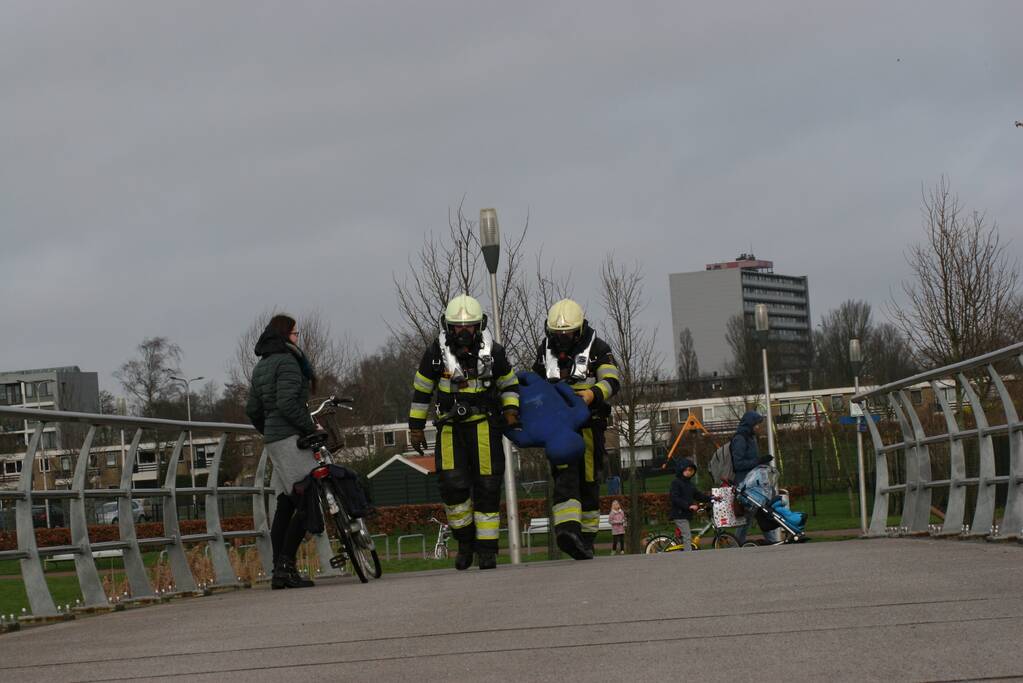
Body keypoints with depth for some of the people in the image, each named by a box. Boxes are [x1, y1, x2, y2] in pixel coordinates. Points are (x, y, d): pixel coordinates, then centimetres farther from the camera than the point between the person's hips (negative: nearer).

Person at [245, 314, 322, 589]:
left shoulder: (261, 367, 20)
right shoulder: (287, 362, -9)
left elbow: (252, 410, 21)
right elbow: (287, 404, -20)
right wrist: (312, 427, -13)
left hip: (273, 441, 10)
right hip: (292, 438, -10)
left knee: (285, 505, 10)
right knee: (308, 501, -11)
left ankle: (279, 569, 7)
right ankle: (285, 564, -18)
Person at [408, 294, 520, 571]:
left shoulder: (493, 352, 2)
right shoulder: (436, 353, 0)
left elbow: (509, 384, 17)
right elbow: (421, 390, 10)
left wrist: (511, 410, 0)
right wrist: (416, 426, 10)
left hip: (484, 424, 0)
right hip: (450, 426, 0)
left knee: (487, 486, -6)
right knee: (453, 484, -14)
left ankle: (487, 548, 2)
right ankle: (465, 540, 6)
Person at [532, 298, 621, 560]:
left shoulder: (597, 348, 2)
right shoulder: (545, 349, 15)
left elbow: (612, 380, -9)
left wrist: (593, 394, -26)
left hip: (588, 421, -2)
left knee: (588, 480, 0)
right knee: (564, 473, -18)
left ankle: (586, 539, 8)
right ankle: (568, 529, -34)